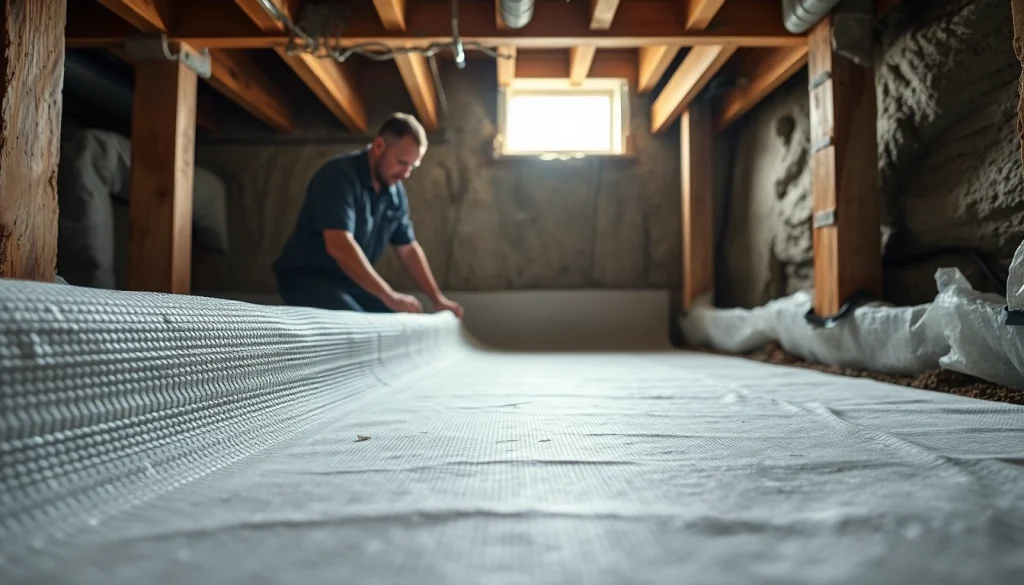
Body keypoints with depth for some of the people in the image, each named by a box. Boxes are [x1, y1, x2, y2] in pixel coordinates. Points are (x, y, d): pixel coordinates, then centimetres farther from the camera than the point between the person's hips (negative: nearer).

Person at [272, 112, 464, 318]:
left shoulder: (396, 192, 3)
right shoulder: (339, 175, -20)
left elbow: (409, 249, 11)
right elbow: (339, 246, -32)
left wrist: (437, 299, 2)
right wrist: (390, 296, -34)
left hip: (351, 281, 8)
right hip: (306, 276, -8)